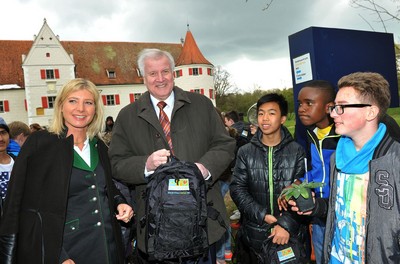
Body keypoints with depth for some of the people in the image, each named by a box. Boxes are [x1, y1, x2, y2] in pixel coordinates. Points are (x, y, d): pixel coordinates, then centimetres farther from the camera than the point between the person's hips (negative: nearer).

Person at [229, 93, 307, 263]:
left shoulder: (297, 152, -2)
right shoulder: (245, 152, 2)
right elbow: (237, 189, -3)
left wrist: (287, 223, -17)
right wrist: (262, 215, -13)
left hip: (290, 235, -1)